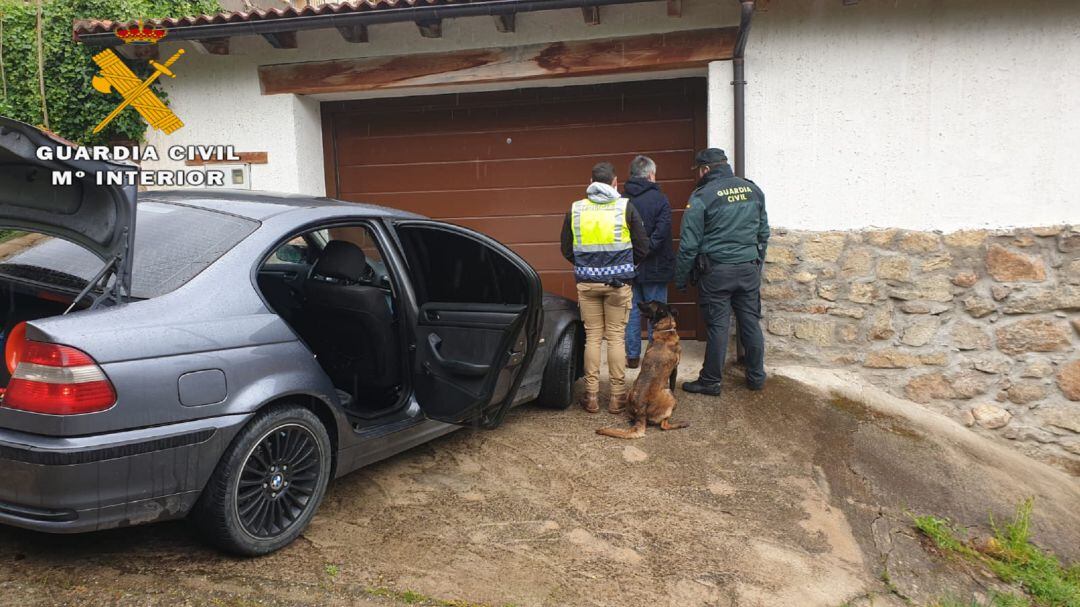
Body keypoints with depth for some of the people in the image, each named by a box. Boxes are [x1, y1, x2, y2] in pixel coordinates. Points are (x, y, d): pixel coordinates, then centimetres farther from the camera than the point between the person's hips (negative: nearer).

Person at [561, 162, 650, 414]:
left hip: (587, 282, 2)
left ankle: (592, 396, 13)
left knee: (592, 337, 10)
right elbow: (642, 247, -1)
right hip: (618, 282, -1)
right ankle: (617, 396, 10)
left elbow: (567, 250, 7)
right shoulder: (625, 207, -3)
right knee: (616, 337, 6)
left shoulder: (576, 209, 2)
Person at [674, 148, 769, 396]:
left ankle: (710, 382, 10)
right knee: (751, 323, 13)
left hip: (717, 272, -5)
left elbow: (689, 244, -10)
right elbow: (764, 233, 16)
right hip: (749, 269, 5)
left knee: (717, 326, 1)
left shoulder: (702, 196, -10)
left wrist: (681, 278, -1)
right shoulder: (753, 190, 8)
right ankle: (756, 377, 23)